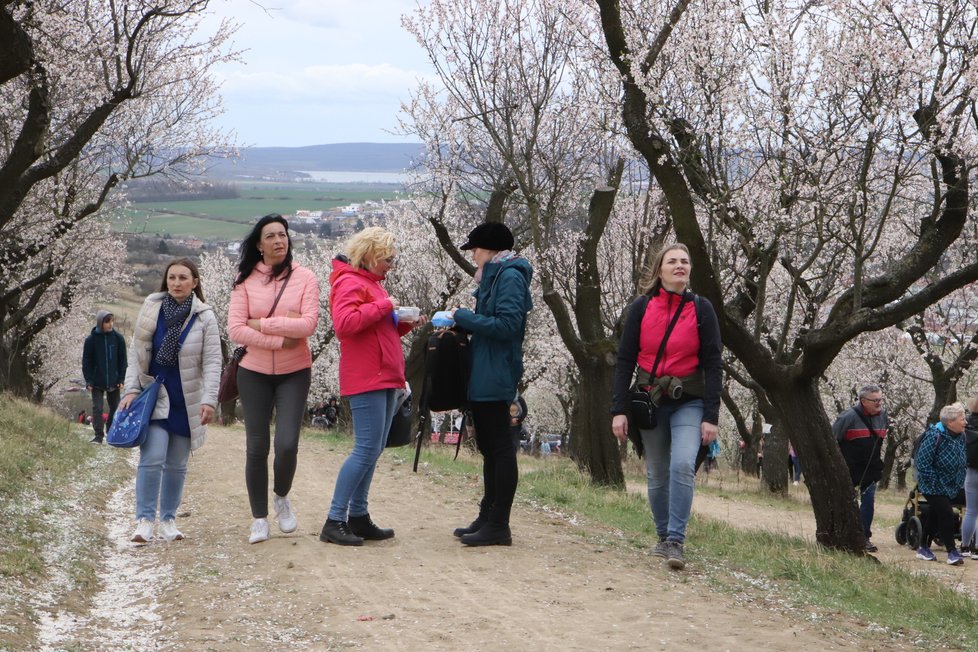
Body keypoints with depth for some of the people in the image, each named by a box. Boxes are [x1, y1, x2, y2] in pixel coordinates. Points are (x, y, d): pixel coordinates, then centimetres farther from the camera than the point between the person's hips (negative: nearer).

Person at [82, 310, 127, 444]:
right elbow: (86, 362, -1)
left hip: (114, 382, 2)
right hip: (97, 382, -2)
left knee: (115, 408, 9)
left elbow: (123, 361, 3)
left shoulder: (118, 338, -2)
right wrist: (89, 381, -7)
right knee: (97, 408, -5)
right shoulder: (91, 340, -5)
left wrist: (121, 379, -3)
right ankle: (98, 435, -1)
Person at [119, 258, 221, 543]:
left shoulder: (205, 317, -3)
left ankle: (168, 518, 20)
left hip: (186, 402, 1)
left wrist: (209, 400, -14)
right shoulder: (151, 309, 0)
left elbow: (212, 362, -5)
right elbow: (136, 351, 4)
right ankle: (145, 520, -9)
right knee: (152, 458, -13)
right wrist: (131, 389, -4)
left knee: (177, 464, 8)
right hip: (154, 396, 0)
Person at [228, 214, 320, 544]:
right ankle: (259, 518, 15)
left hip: (294, 373, -1)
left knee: (287, 444, -11)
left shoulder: (304, 278, -3)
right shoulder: (246, 280, -2)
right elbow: (235, 329, -9)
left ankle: (282, 497, 20)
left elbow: (308, 324, -14)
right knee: (256, 447, 2)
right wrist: (280, 339, -15)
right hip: (254, 373, 1)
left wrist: (262, 324, -14)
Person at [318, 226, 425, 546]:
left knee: (373, 449, 10)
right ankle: (334, 520, -9)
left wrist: (405, 324, 10)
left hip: (384, 379, 10)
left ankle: (358, 517, 15)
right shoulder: (350, 283, -10)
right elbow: (344, 324, -26)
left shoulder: (372, 283, 21)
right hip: (366, 379, -10)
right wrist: (383, 306, -21)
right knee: (367, 448, -12)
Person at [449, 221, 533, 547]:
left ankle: (498, 526, -4)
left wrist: (463, 317, -15)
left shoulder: (510, 276, -13)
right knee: (489, 447, 14)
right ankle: (487, 517, 22)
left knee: (500, 447, -7)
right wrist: (461, 322, 7)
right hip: (481, 377, 10)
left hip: (495, 378, -10)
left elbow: (507, 325, -22)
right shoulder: (493, 276, 17)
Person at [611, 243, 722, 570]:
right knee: (657, 476, 7)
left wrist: (711, 417, -9)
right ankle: (663, 536, 24)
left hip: (689, 402, -2)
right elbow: (624, 360, 0)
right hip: (649, 401, 2)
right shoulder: (641, 307, -1)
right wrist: (619, 410, -7)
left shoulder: (701, 309, -2)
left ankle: (676, 541, -17)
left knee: (682, 466, -20)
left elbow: (712, 365, -2)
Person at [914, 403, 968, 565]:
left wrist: (959, 482, 7)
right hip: (933, 487, -8)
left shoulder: (960, 437, 1)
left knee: (934, 516, 14)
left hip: (949, 487, 8)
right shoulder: (934, 436, -24)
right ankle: (952, 552, -8)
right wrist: (935, 482, -20)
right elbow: (923, 463, -23)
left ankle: (924, 549, 25)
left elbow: (962, 463, 15)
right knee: (946, 515, -14)